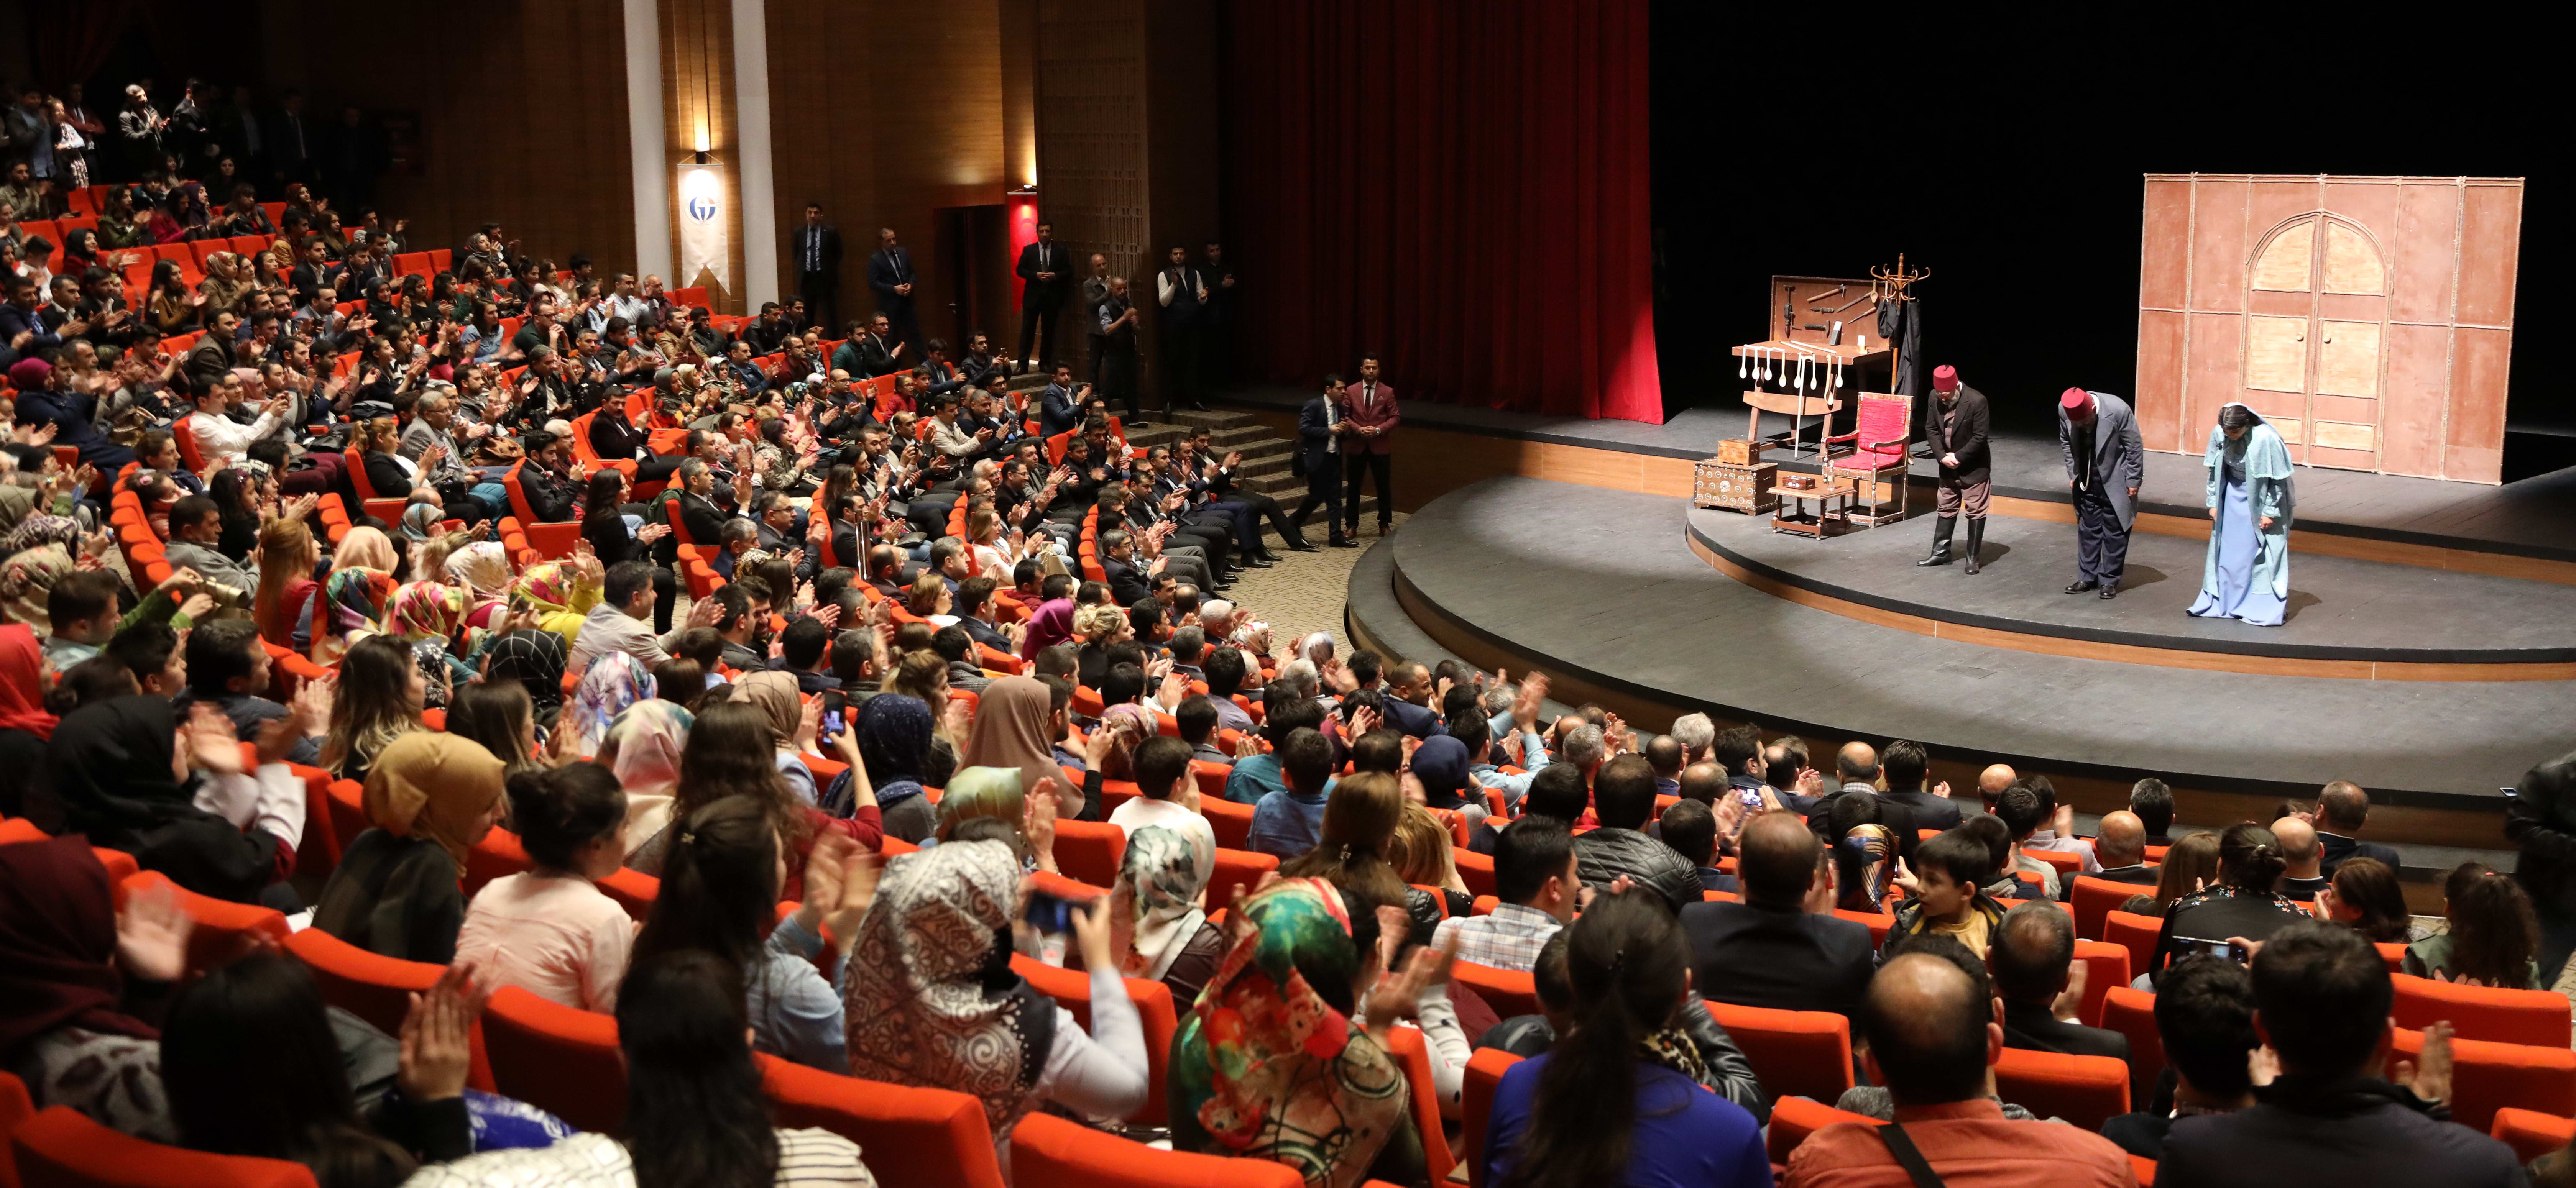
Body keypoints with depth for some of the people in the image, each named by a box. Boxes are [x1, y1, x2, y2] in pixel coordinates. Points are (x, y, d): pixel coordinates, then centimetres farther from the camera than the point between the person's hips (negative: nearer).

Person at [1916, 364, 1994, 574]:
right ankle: (1941, 553, 24)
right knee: (1946, 508, 14)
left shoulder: (1976, 401, -24)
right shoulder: (1935, 398, -8)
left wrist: (1958, 457, -17)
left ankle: (1972, 558, 7)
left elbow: (1979, 437, -20)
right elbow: (1931, 429, 0)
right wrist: (1943, 456, -11)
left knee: (1975, 511, 1)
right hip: (1948, 464, 5)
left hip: (1974, 466, -5)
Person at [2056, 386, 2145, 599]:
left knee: (2114, 530, 2)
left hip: (2114, 480, -4)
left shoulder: (2118, 411, -27)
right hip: (2086, 480, 4)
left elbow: (2135, 447, -14)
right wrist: (2073, 473, 4)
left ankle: (2110, 581, 11)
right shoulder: (2064, 409, -15)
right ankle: (2087, 577, 20)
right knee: (2088, 528, 10)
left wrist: (2133, 481, -10)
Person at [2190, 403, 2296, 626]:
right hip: (2234, 493, 5)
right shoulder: (2218, 434, -13)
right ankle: (2224, 601, 16)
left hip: (2261, 497, -5)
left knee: (2261, 549, -3)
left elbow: (2276, 478, -17)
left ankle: (2266, 606, 4)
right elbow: (2214, 470, 2)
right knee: (2228, 548, 7)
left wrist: (2270, 511, -15)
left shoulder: (2265, 438, -27)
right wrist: (2213, 502, 2)